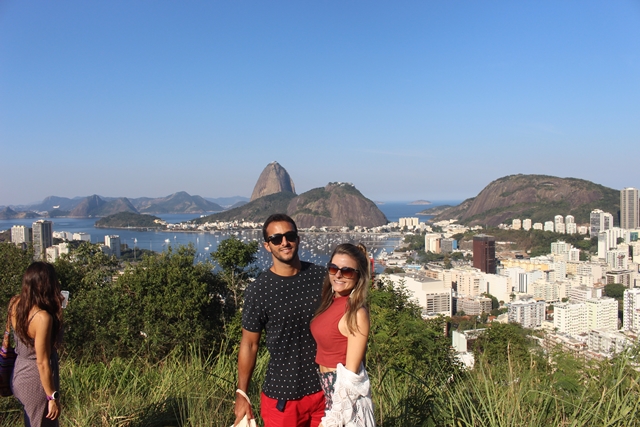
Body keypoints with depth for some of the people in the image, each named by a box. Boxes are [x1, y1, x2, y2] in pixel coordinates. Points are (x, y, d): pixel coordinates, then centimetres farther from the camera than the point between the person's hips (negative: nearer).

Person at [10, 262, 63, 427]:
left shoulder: (17, 304, -6)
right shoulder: (43, 317, -28)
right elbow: (42, 362, -23)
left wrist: (54, 307, 7)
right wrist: (53, 397, -15)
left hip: (19, 374, 8)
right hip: (36, 379, -7)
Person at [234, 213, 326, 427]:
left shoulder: (321, 276, -3)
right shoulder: (258, 290, -10)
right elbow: (249, 345, -2)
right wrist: (241, 395, -1)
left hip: (325, 389, 3)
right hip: (281, 396, -2)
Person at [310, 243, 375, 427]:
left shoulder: (356, 313, -21)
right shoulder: (330, 302, 1)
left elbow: (351, 373, -19)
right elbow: (325, 347, 7)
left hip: (345, 392, -7)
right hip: (326, 388, 7)